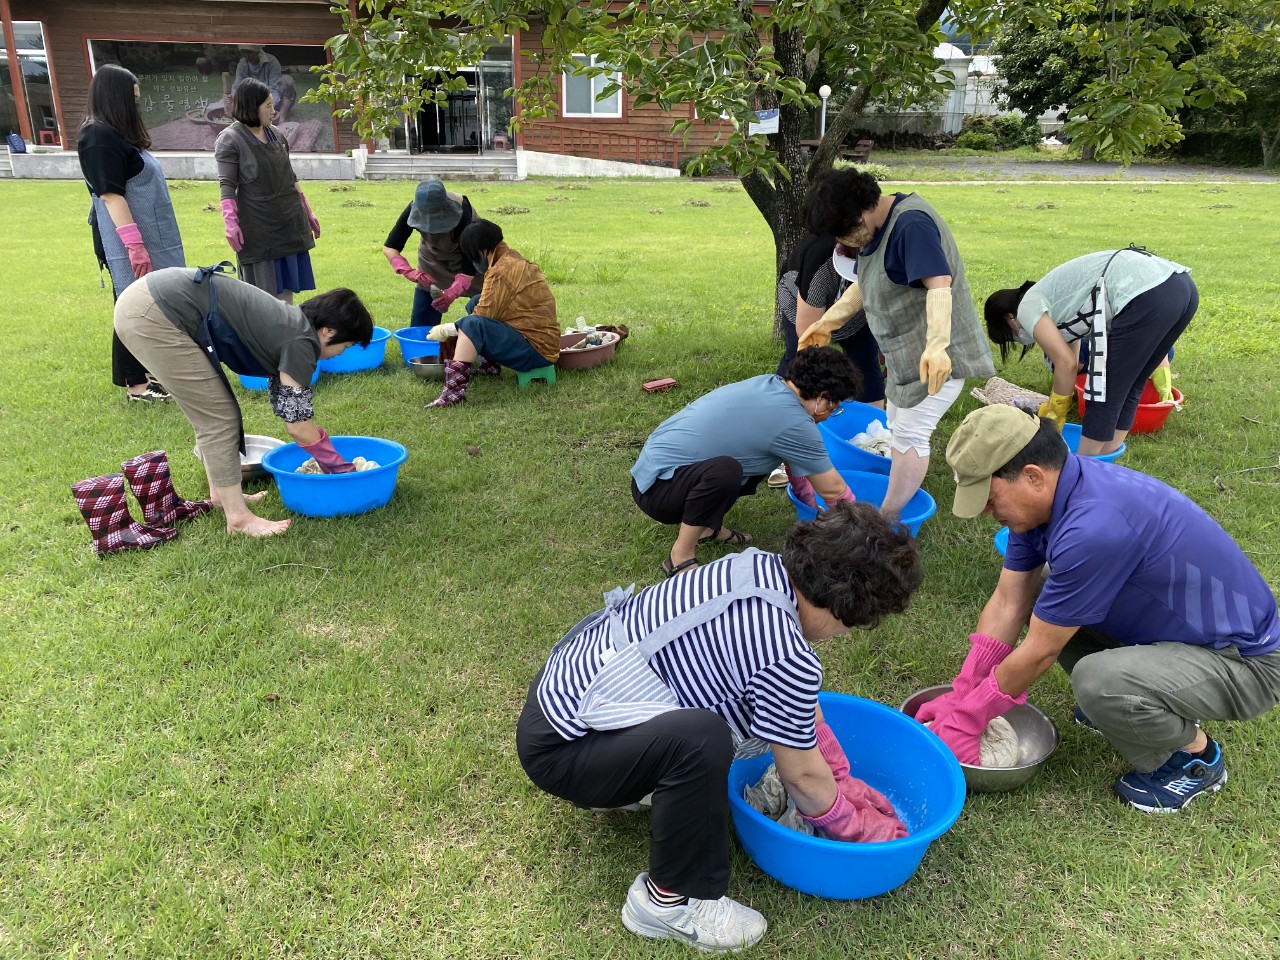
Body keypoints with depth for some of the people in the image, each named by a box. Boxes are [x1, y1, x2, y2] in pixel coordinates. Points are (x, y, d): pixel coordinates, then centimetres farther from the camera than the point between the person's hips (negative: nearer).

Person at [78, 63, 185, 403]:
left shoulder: (118, 134, 16)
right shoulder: (99, 138, -14)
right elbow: (111, 195, -20)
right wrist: (134, 244, -24)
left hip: (147, 240, 9)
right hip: (128, 246, -9)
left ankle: (147, 369, 26)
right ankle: (135, 384, 6)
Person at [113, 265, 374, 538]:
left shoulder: (290, 322, 16)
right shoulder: (300, 341, -10)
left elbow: (289, 409, 25)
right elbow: (298, 425, -8)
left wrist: (326, 458, 28)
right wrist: (343, 469, 5)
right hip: (154, 317, -10)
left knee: (211, 413, 19)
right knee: (219, 417, -2)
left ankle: (222, 492, 32)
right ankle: (238, 517, 5)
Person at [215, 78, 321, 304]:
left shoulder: (277, 135, 12)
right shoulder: (229, 139, -6)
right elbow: (227, 187, -10)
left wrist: (308, 213, 21)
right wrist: (231, 224, -20)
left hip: (290, 223, 6)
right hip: (258, 227, -6)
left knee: (287, 290, 9)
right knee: (263, 293, 0)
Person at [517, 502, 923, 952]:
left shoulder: (760, 568, -3)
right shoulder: (786, 658, -27)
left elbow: (804, 706, 10)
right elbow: (802, 775, -9)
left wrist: (840, 780, 18)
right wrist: (853, 825, 10)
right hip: (555, 747, -9)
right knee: (699, 737, -33)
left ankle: (628, 781, 23)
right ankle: (670, 900, -8)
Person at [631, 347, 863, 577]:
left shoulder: (770, 385, 4)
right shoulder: (793, 423, -21)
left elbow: (796, 464, 17)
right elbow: (833, 489, -8)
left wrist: (814, 507, 22)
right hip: (656, 487, -9)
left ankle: (707, 525, 13)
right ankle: (681, 557, -17)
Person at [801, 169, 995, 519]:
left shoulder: (912, 225, -25)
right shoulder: (879, 226, 4)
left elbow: (940, 287, -35)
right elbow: (865, 285, 17)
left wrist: (936, 347, -46)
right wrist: (828, 321, 13)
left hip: (936, 355, -10)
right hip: (905, 348, 10)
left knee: (910, 434, -6)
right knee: (897, 426, 18)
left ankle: (888, 519, 2)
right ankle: (900, 500, 30)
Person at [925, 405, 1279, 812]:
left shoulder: (1093, 528, -35)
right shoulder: (1045, 494, -8)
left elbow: (1039, 652, -24)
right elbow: (1008, 604, -2)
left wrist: (967, 717, -12)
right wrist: (959, 698, -3)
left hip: (1245, 661, -8)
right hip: (1175, 627, 8)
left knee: (1098, 681, -32)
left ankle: (1196, 756, -1)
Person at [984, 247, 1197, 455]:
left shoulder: (1028, 307, 7)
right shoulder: (1058, 304, 31)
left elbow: (1066, 364, -1)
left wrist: (1053, 417, 10)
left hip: (1147, 297, -9)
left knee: (1105, 393, 3)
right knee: (1126, 388, 20)